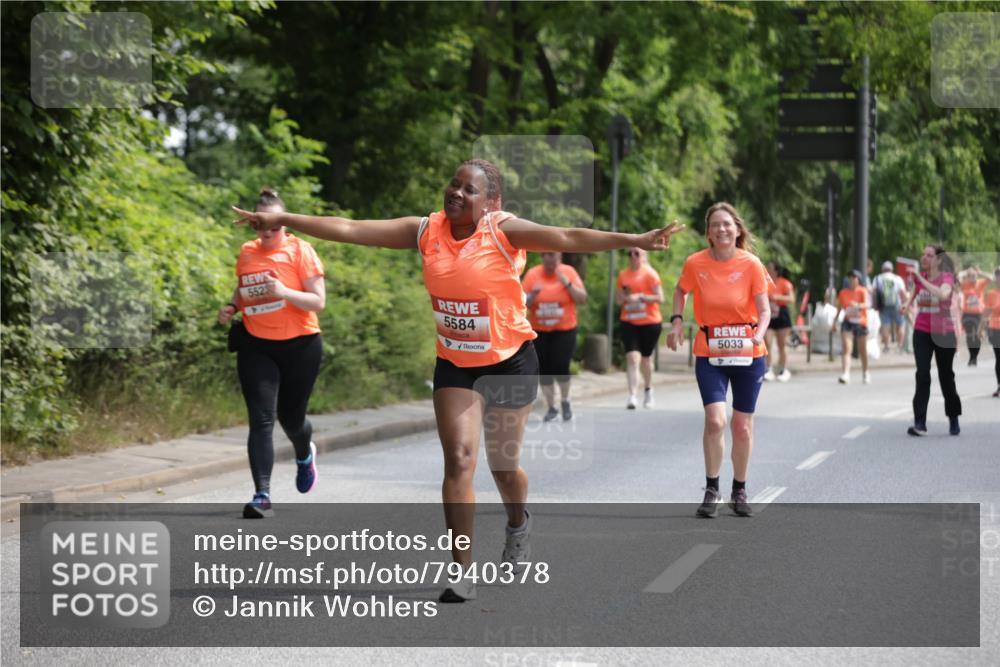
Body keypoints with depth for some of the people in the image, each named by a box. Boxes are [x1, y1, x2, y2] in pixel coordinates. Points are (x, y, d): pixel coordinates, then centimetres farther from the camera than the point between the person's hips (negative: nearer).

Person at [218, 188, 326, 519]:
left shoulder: (299, 250, -7)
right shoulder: (246, 253, 6)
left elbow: (318, 302, -11)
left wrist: (284, 292, -27)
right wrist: (231, 307, 3)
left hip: (299, 346, -2)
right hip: (256, 347, 2)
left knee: (290, 418, 10)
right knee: (261, 420, -10)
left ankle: (305, 454, 47)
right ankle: (262, 496, -13)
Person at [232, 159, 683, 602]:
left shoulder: (503, 231, -17)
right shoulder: (427, 230, -6)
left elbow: (568, 238, -29)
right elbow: (349, 229, -5)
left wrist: (634, 241, -42)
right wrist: (281, 221, -6)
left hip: (510, 361, -2)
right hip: (454, 365, 3)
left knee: (503, 465, 11)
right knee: (458, 461, -8)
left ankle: (518, 525, 46)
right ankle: (463, 574, -4)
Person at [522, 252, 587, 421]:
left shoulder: (568, 272, -1)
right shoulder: (532, 274, 0)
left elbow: (582, 298, -4)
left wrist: (567, 283, -16)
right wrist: (533, 294, -19)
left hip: (565, 330, -2)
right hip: (539, 331, 2)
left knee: (560, 367, -13)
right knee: (544, 371, 2)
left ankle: (565, 401, 14)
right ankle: (551, 408, 18)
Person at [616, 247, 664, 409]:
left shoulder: (650, 274, -6)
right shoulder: (623, 275, 6)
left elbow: (660, 298, -9)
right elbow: (618, 300, 15)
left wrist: (640, 297, -20)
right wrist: (624, 296, -8)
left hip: (650, 323, -2)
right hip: (629, 323, 2)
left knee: (646, 358, 12)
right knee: (632, 358, -14)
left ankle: (648, 390, 38)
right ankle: (632, 396, -19)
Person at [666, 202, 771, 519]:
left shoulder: (751, 264, -9)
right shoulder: (695, 263, -6)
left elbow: (764, 309, -7)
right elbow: (680, 291, 13)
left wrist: (758, 335, -26)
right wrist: (676, 320, -1)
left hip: (747, 353, 0)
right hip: (709, 353, 0)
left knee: (742, 426, 7)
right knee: (715, 420, -16)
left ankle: (739, 491, 25)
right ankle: (711, 490, 0)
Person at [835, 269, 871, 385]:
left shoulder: (862, 291, -5)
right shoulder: (843, 292, 4)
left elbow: (867, 304, -22)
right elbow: (839, 308, 13)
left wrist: (858, 306, -42)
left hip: (861, 323, -1)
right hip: (848, 323, 1)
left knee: (863, 350, 11)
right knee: (846, 349, -15)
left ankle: (865, 373, 31)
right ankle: (845, 374, -25)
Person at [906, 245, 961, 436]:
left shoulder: (947, 277, -9)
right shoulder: (919, 277, 5)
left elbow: (943, 294, -32)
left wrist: (921, 280, -30)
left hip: (943, 333, -3)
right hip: (922, 332, 3)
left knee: (946, 377, 8)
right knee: (922, 375, -11)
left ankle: (953, 420, 26)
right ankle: (920, 423, -17)